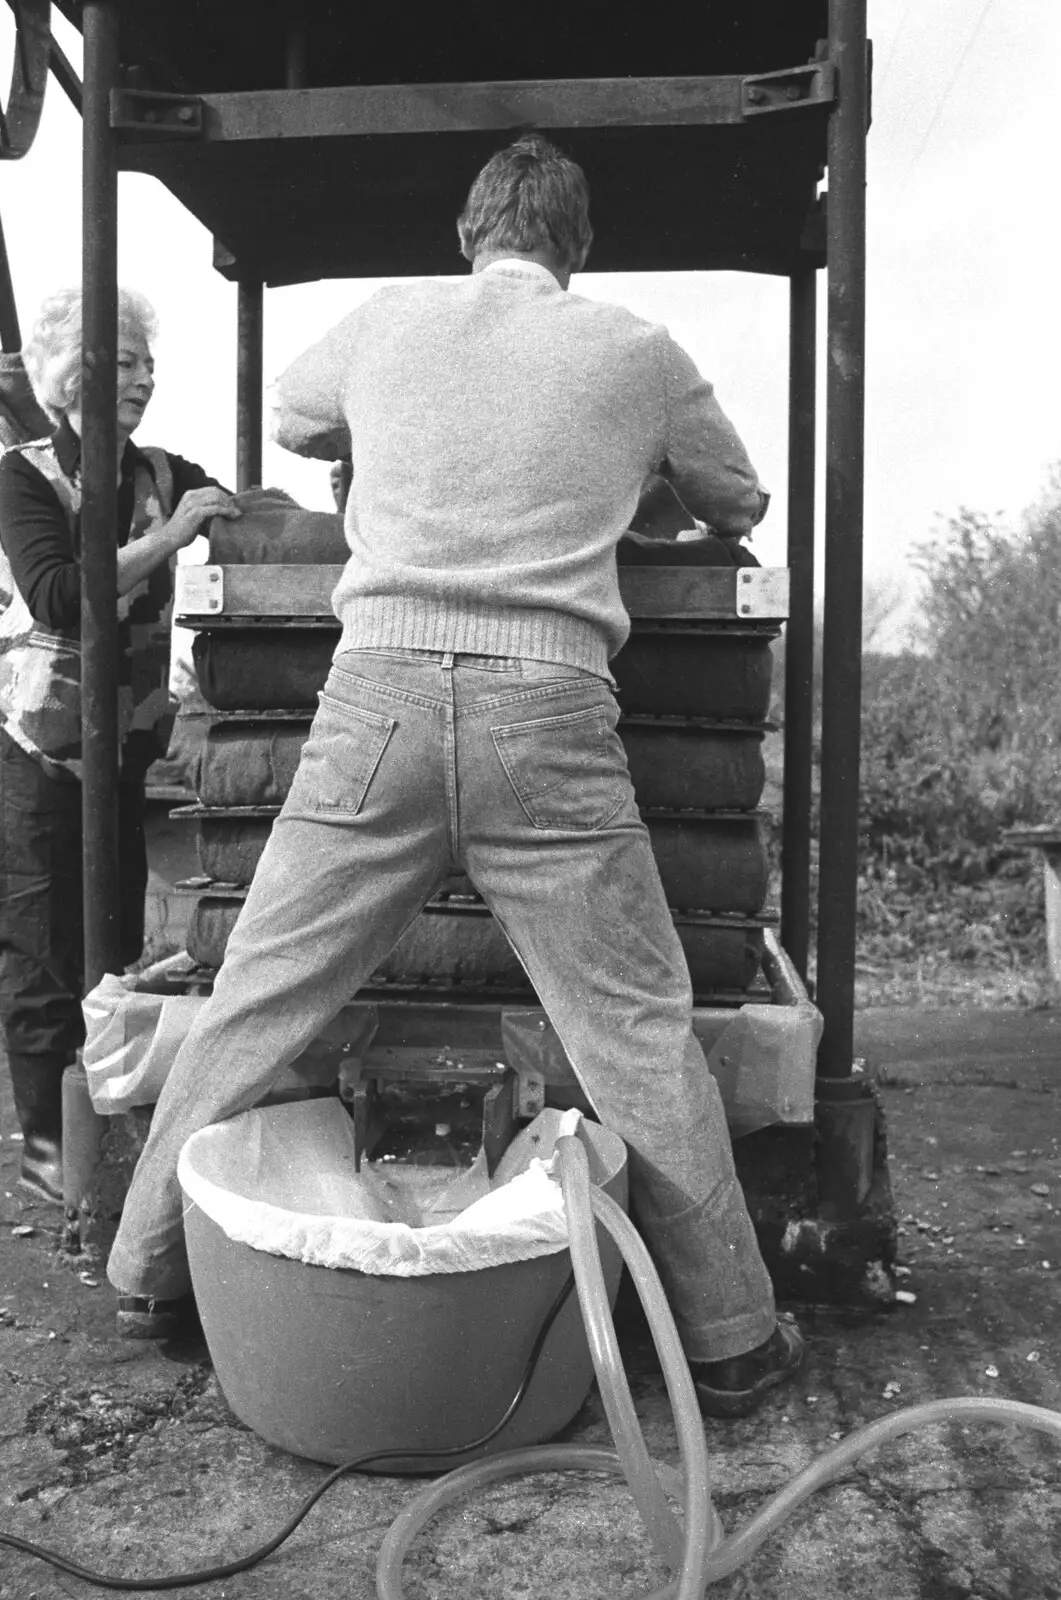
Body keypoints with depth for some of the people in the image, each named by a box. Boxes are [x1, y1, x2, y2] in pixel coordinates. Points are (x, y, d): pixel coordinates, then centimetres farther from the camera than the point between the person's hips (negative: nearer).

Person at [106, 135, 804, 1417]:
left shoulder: (389, 318, 15)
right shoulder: (636, 353, 12)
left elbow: (290, 419, 34)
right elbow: (738, 504, 27)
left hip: (380, 690, 2)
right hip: (550, 706, -1)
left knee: (251, 1006, 13)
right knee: (643, 1037, 8)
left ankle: (145, 1276, 28)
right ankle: (731, 1340, 21)